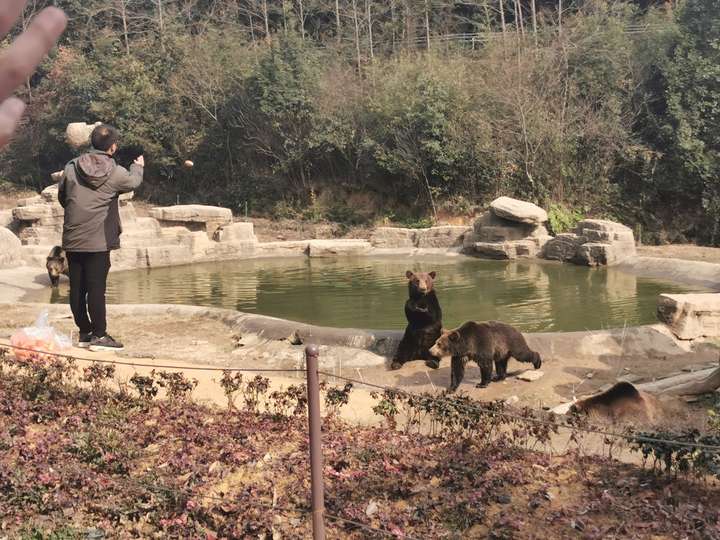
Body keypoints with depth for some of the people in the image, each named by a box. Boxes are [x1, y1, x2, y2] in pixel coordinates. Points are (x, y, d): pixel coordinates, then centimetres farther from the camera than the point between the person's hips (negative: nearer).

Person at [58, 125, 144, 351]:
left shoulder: (72, 167, 1)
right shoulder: (115, 172, -7)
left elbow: (61, 195, 12)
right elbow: (133, 182, 15)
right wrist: (138, 166, 36)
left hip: (72, 239, 4)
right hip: (98, 241, -4)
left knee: (77, 288, 9)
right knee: (96, 288, -2)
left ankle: (85, 333, 20)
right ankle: (99, 336, 3)